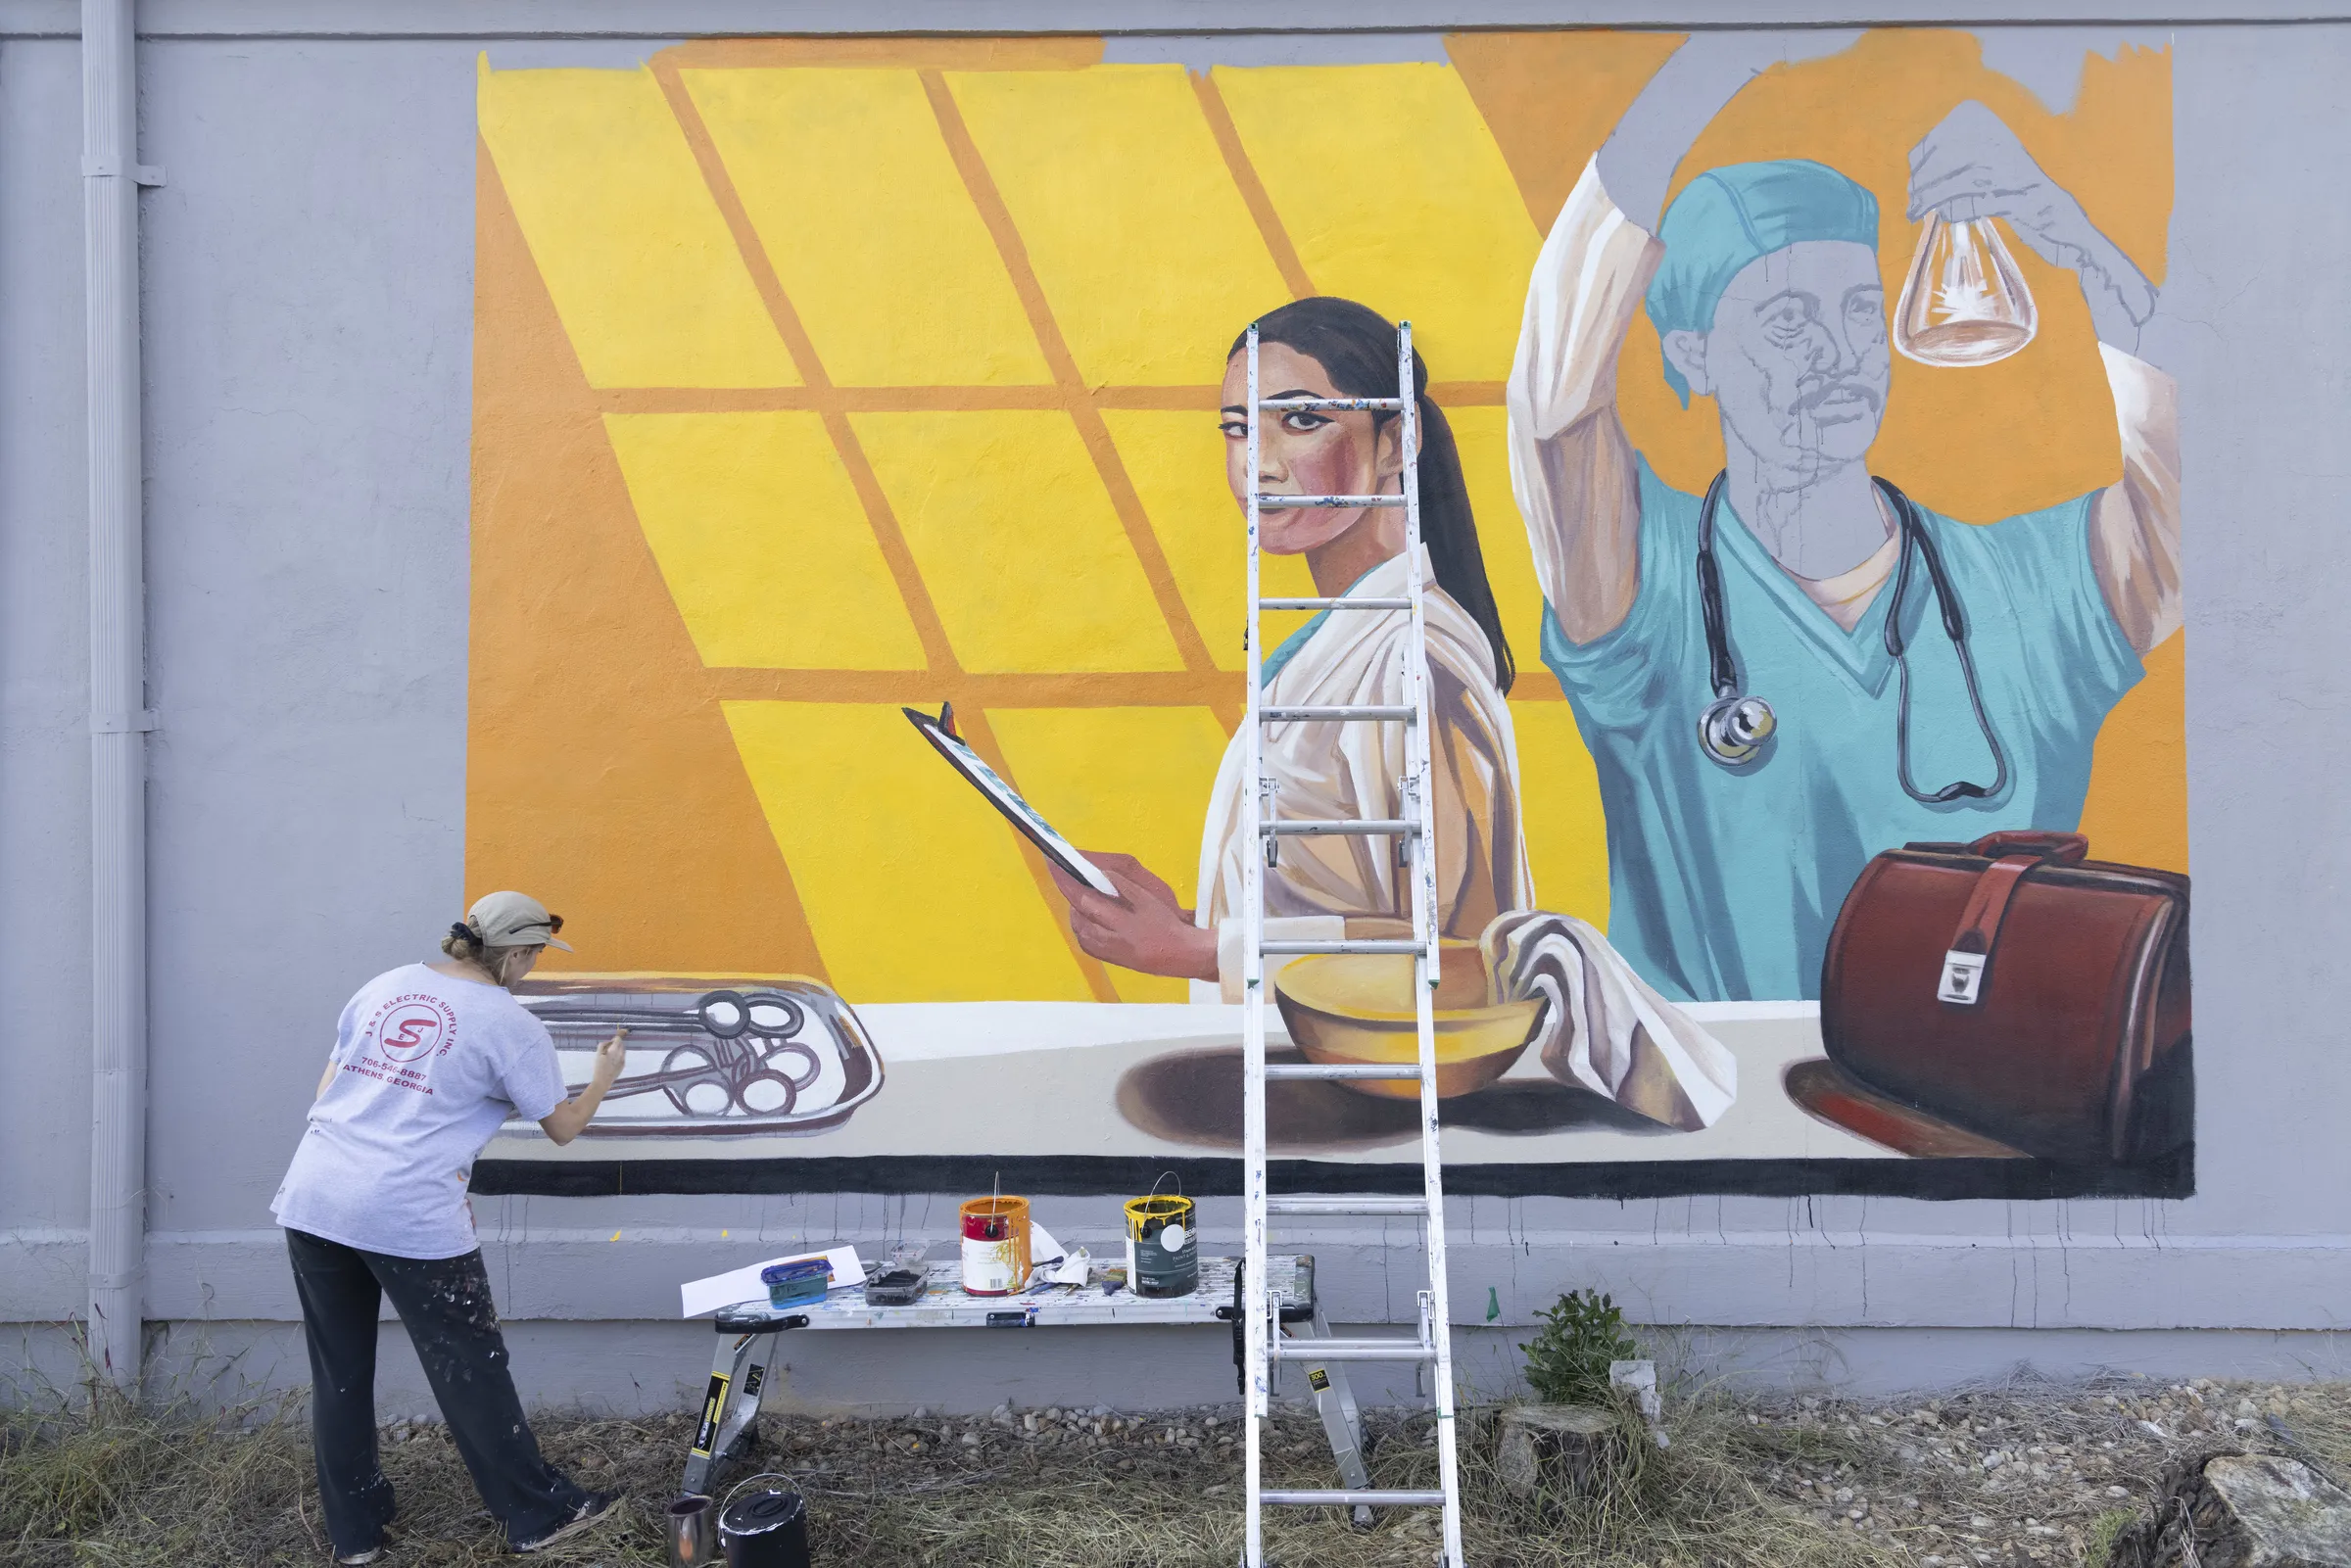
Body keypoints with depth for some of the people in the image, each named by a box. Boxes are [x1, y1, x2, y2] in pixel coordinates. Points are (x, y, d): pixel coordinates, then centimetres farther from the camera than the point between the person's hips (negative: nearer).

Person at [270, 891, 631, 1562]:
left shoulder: (386, 985, 10)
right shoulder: (511, 1024, -6)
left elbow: (328, 1085, 16)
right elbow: (563, 1126, 2)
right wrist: (605, 1074, 19)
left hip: (312, 1200, 6)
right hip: (411, 1219, -6)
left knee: (340, 1373, 17)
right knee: (471, 1369, 7)